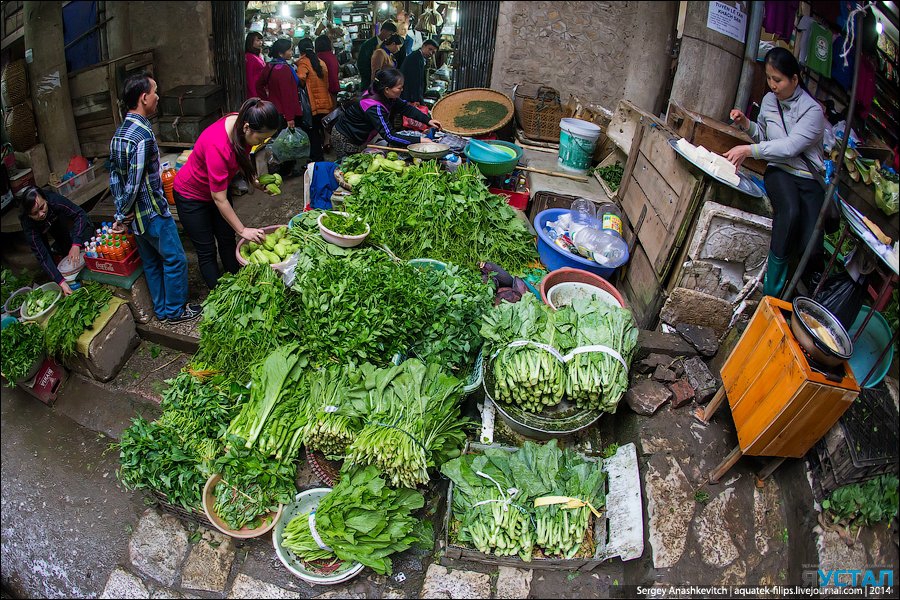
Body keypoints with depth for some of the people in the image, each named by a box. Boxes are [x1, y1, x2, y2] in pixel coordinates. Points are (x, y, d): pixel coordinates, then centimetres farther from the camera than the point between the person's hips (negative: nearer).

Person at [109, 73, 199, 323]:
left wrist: (121, 213, 13)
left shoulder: (118, 133, 6)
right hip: (152, 211, -9)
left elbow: (114, 175, 10)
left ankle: (162, 309, 32)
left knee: (151, 262, 19)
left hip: (134, 215, 9)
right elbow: (135, 183, -23)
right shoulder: (143, 135, -24)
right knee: (175, 260, 6)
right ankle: (176, 310, 19)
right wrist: (122, 216, -10)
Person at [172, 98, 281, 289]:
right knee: (207, 251, 3)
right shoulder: (217, 146, -41)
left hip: (216, 187, 7)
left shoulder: (241, 123, -19)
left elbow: (242, 157, 5)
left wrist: (254, 181, -11)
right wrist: (242, 230, -26)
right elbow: (219, 199, -32)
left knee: (227, 241, 15)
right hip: (191, 195, -7)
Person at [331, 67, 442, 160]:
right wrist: (419, 140, -38)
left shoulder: (386, 96, -10)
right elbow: (389, 136, -38)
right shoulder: (374, 108, -35)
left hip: (359, 139, 9)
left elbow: (406, 107, 0)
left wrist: (428, 120, -11)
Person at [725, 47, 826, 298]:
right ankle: (772, 289, -29)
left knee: (811, 245, -25)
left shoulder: (812, 110, -9)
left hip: (808, 178, -2)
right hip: (779, 171, 2)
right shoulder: (769, 100, 9)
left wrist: (749, 150, -25)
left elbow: (791, 146, -22)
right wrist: (746, 124, 3)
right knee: (790, 211, -36)